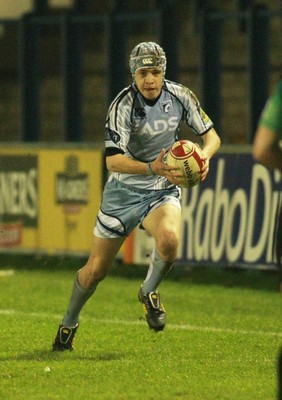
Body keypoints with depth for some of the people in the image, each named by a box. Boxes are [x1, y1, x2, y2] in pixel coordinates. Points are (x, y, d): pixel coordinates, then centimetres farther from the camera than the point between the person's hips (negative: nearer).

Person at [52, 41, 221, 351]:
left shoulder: (181, 96, -8)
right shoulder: (123, 105, -19)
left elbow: (211, 135, 2)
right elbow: (113, 160, -25)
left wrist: (204, 156, -21)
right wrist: (152, 168, -40)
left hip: (163, 190, 2)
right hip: (124, 191, -2)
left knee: (169, 239, -31)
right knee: (96, 270, 3)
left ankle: (149, 293, 0)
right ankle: (69, 323, 30)